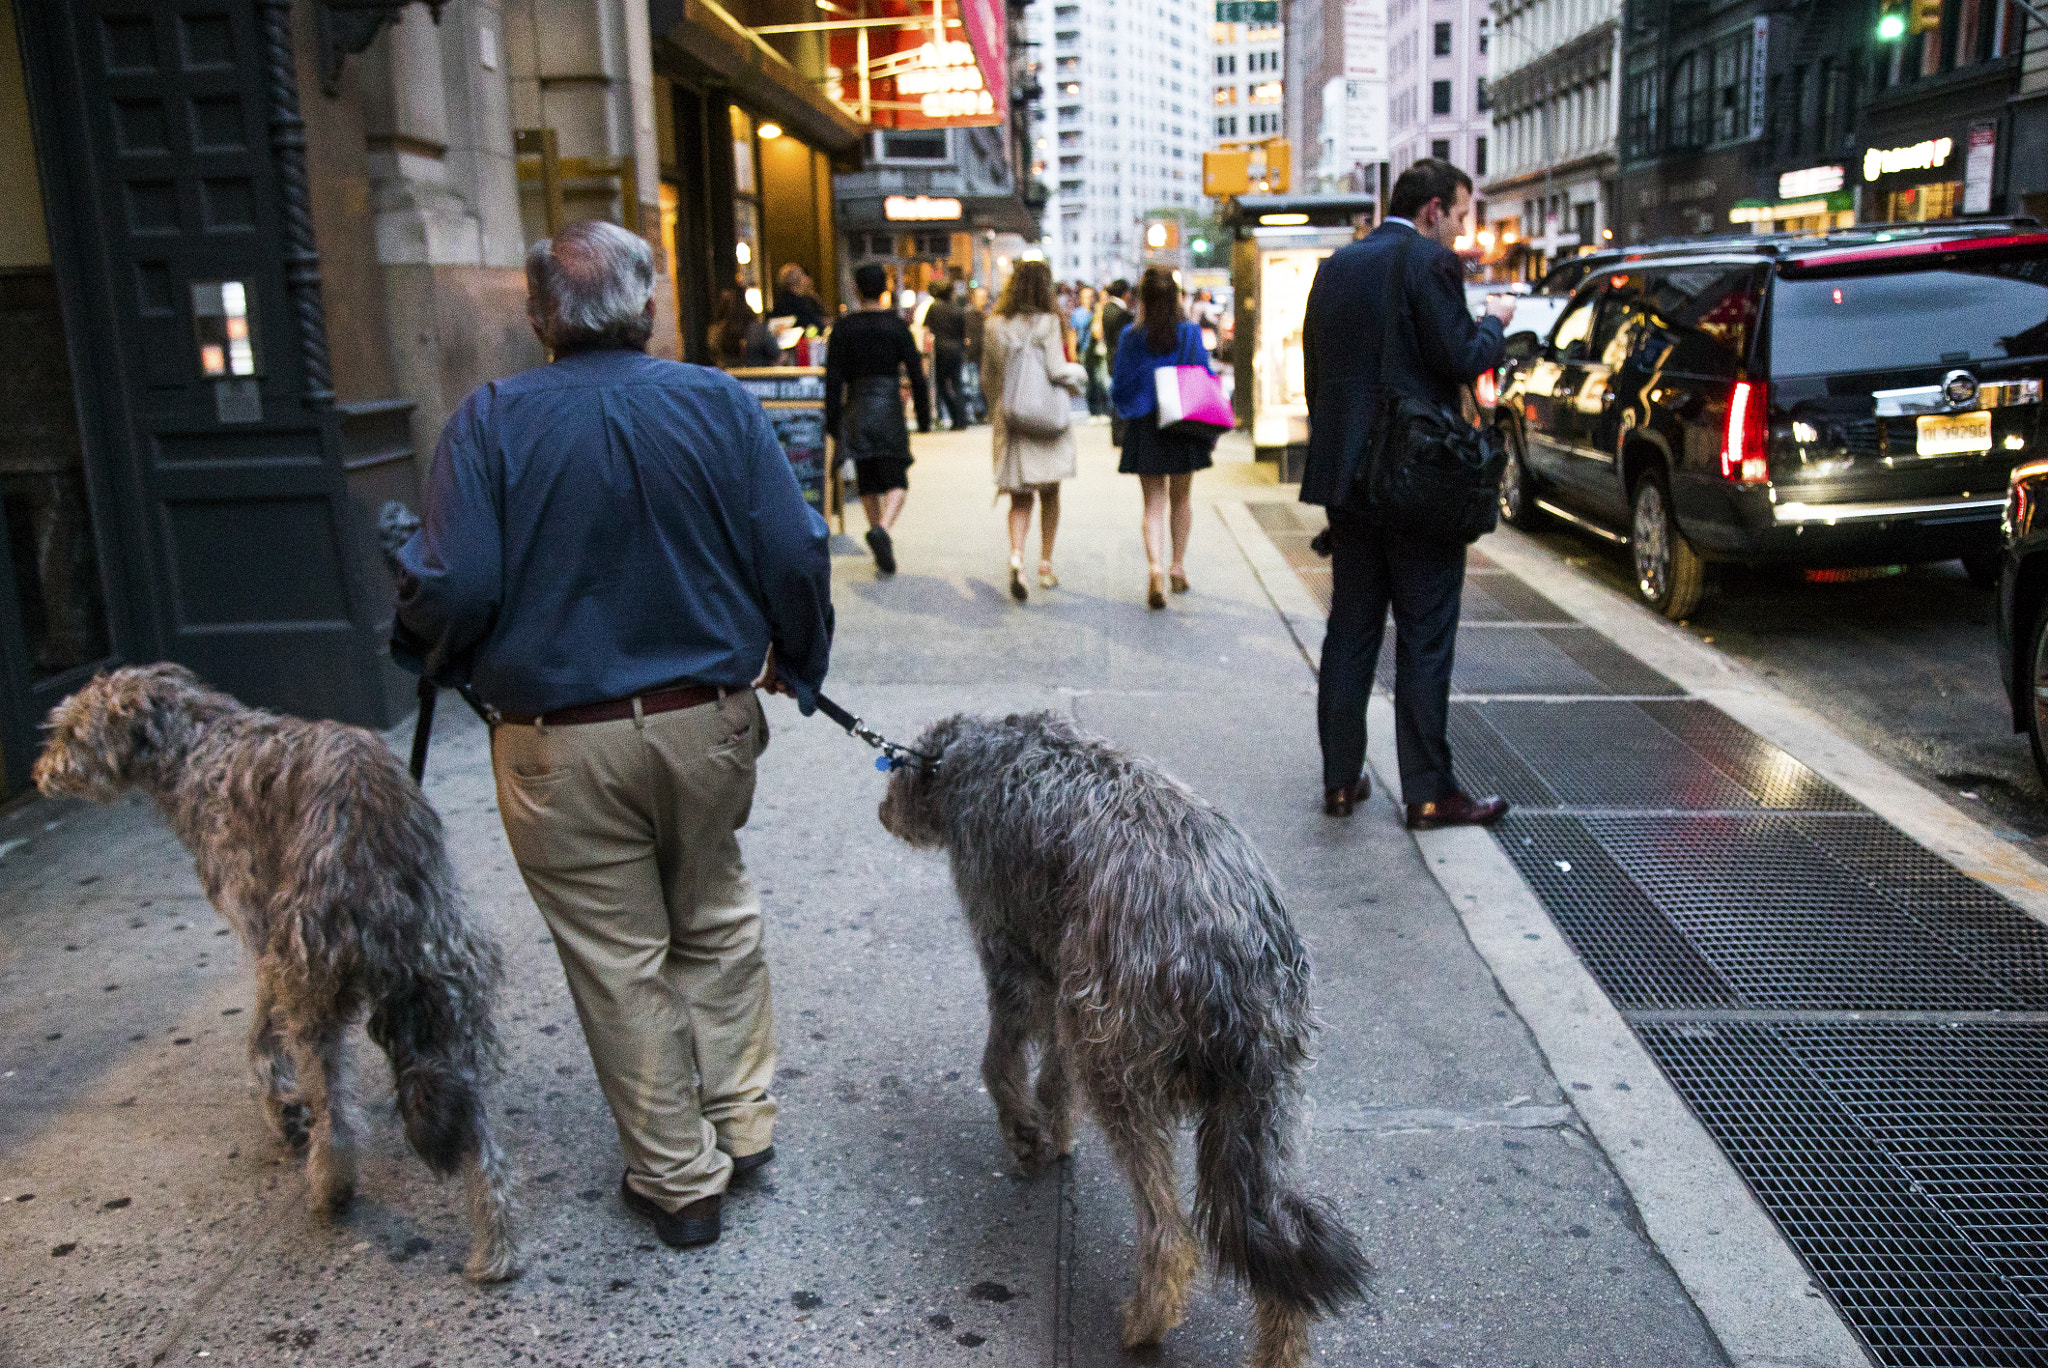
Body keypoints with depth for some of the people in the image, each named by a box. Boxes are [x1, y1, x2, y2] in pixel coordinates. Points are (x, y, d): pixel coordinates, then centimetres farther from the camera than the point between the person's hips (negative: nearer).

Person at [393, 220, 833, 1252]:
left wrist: (428, 648, 7)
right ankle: (741, 1125, 31)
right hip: (707, 724, 2)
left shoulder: (491, 421, -9)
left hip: (560, 746, -2)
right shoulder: (719, 403, -4)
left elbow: (456, 590, -16)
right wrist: (797, 664, 11)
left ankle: (678, 1178, 25)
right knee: (715, 920, 23)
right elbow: (795, 558, -7)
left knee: (619, 960, 12)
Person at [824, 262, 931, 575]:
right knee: (896, 479, 0)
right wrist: (924, 417, 6)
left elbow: (834, 379, 1)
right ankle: (882, 528, -27)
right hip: (888, 408, -2)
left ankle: (882, 548, 17)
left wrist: (833, 425, 5)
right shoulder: (896, 325, -2)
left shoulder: (844, 328, 2)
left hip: (856, 409, 2)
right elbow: (916, 374, -2)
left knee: (867, 483, 13)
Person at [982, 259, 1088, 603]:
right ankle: (1046, 565, 18)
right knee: (1050, 494, 13)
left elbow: (988, 377, 10)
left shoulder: (995, 326, 4)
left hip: (1010, 421, 3)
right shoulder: (1046, 323, -10)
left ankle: (1016, 556, -18)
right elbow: (1058, 371, -17)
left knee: (1020, 497, 6)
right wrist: (1079, 375, 3)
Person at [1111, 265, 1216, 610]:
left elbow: (1120, 387, 1)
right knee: (1181, 498, 17)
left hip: (1145, 428, -1)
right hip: (1185, 426, 1)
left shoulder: (1131, 337, -5)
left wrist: (1127, 411, 22)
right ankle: (1178, 567, 26)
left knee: (1154, 502, 3)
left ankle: (1155, 568, -18)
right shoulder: (1191, 333, -5)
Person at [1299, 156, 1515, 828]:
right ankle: (1428, 792, 7)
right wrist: (1495, 322, 6)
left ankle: (1341, 778, 17)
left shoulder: (1335, 266, 11)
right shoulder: (1431, 262, -10)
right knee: (1425, 639, 1)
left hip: (1346, 474, 7)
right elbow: (1461, 359, -14)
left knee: (1350, 629, 12)